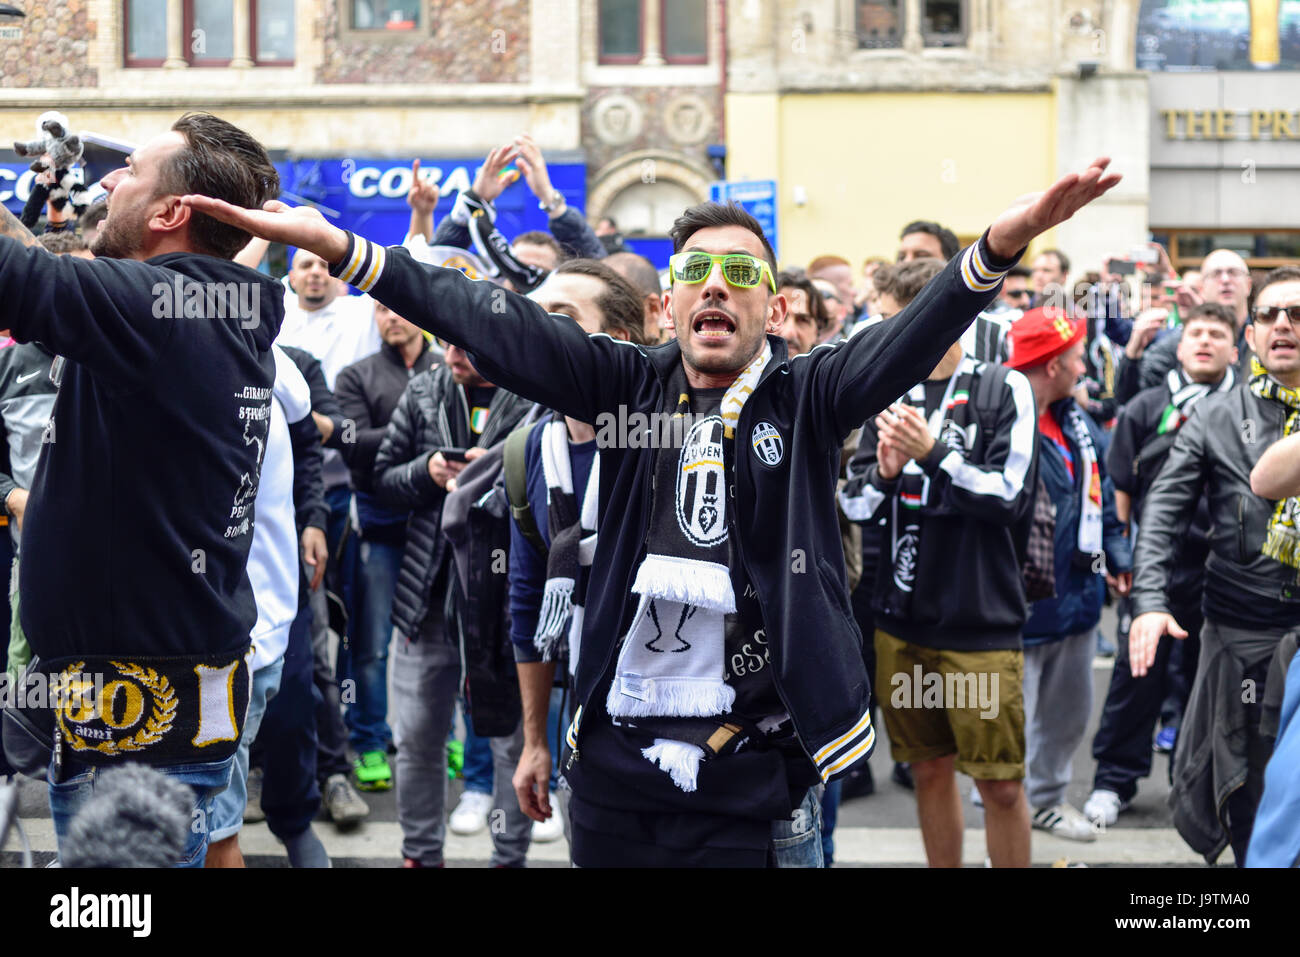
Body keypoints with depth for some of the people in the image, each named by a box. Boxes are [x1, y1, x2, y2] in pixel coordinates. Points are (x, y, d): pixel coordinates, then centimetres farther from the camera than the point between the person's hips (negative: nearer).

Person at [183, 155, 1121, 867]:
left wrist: (1005, 240, -36)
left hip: (756, 778, -2)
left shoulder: (808, 398, 0)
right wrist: (333, 245, -11)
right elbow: (494, 328, -2)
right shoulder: (631, 386, 5)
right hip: (618, 759, 3)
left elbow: (910, 342, -16)